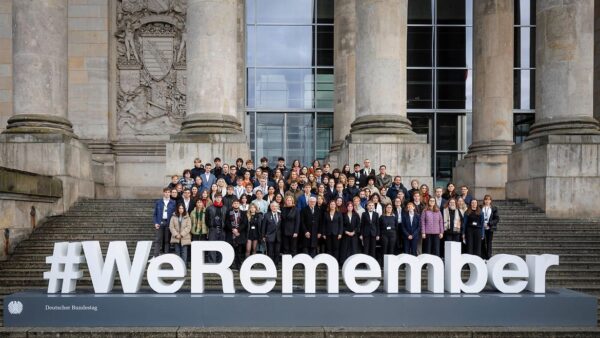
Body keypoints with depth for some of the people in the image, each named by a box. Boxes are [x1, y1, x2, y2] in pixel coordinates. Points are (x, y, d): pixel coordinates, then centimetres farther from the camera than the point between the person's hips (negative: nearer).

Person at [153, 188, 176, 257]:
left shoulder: (173, 203, 8)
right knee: (158, 240, -5)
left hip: (168, 223, 0)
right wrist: (155, 223, -3)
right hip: (159, 223, 0)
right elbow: (155, 214, 10)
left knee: (167, 241, 2)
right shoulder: (158, 202, 10)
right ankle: (156, 256, -6)